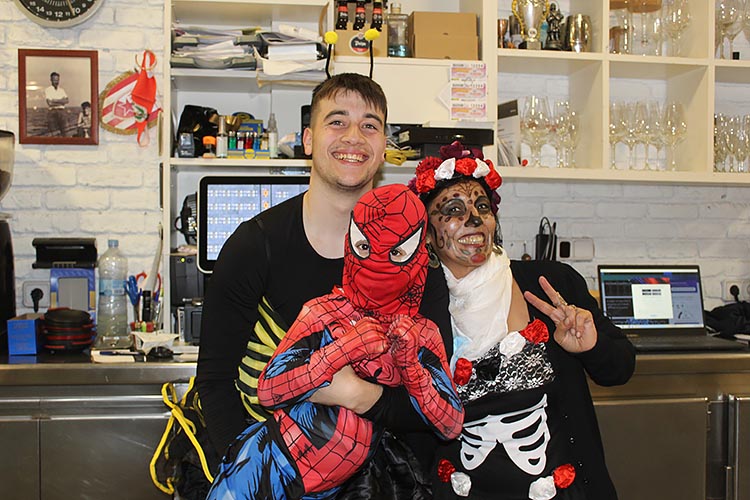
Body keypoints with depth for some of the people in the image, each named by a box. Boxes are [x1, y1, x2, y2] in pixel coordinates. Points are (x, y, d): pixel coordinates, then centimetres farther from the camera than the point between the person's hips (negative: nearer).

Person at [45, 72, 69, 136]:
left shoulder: (62, 90, 13)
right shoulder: (47, 90, -1)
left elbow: (66, 101, 0)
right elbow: (50, 103, -12)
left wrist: (55, 100, -9)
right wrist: (61, 102, -5)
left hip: (61, 111, 4)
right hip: (52, 112, -4)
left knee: (63, 132, 2)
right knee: (54, 133, -5)